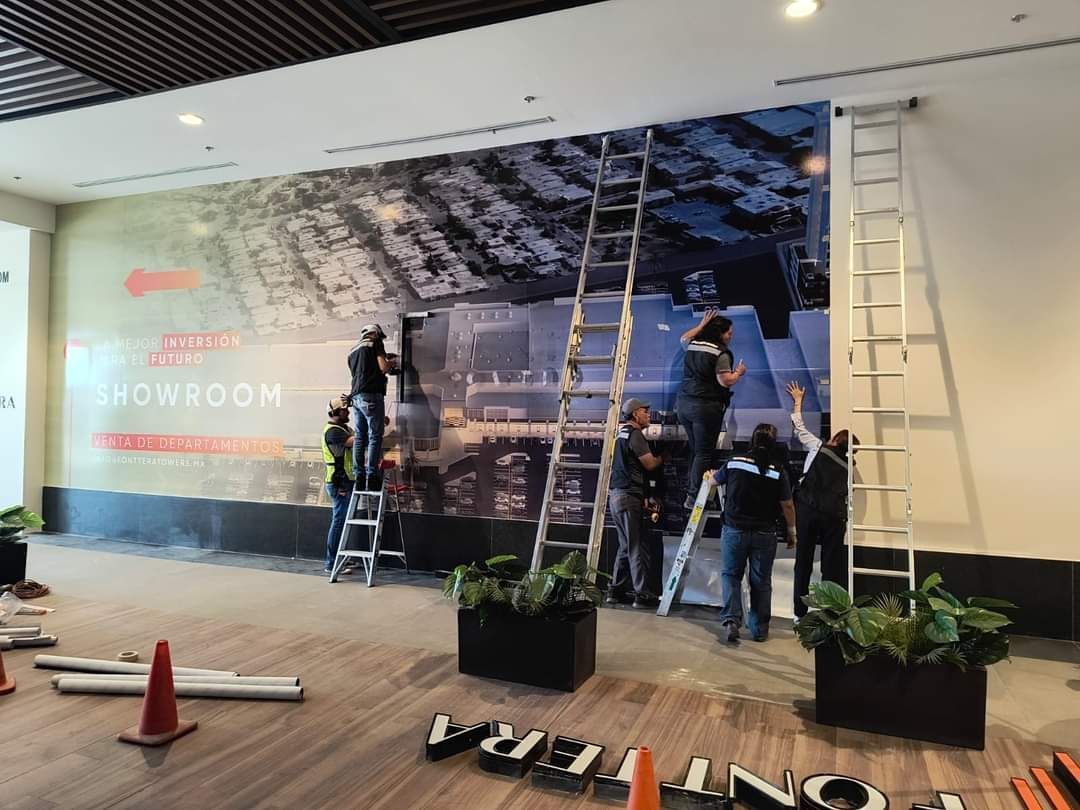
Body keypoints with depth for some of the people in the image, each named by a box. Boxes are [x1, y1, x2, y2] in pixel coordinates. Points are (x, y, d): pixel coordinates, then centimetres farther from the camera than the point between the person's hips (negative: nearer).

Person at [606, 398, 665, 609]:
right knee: (638, 548, -4)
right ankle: (643, 595, 0)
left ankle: (616, 591, 18)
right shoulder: (634, 434, -11)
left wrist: (643, 499, 17)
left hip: (616, 495, 10)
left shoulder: (622, 434, 19)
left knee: (626, 547, 15)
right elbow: (649, 464, -10)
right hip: (628, 497, -10)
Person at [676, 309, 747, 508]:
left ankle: (691, 490, 21)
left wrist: (702, 324, 34)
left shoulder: (693, 345, 10)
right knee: (705, 453, -1)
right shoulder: (720, 354, -11)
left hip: (684, 403, 8)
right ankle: (694, 497, -1)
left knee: (695, 450, 17)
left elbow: (683, 338, 33)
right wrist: (738, 372, 4)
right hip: (706, 407, -8)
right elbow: (725, 381, -15)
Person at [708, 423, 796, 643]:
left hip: (734, 530, 0)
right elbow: (787, 505, -4)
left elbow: (715, 480, 15)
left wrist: (711, 475, 40)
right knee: (761, 581, 13)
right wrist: (791, 531, 11)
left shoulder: (734, 462, -4)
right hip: (765, 534, 0)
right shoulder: (778, 470, -8)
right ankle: (759, 628, 20)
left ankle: (731, 618, -4)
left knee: (730, 575, 13)